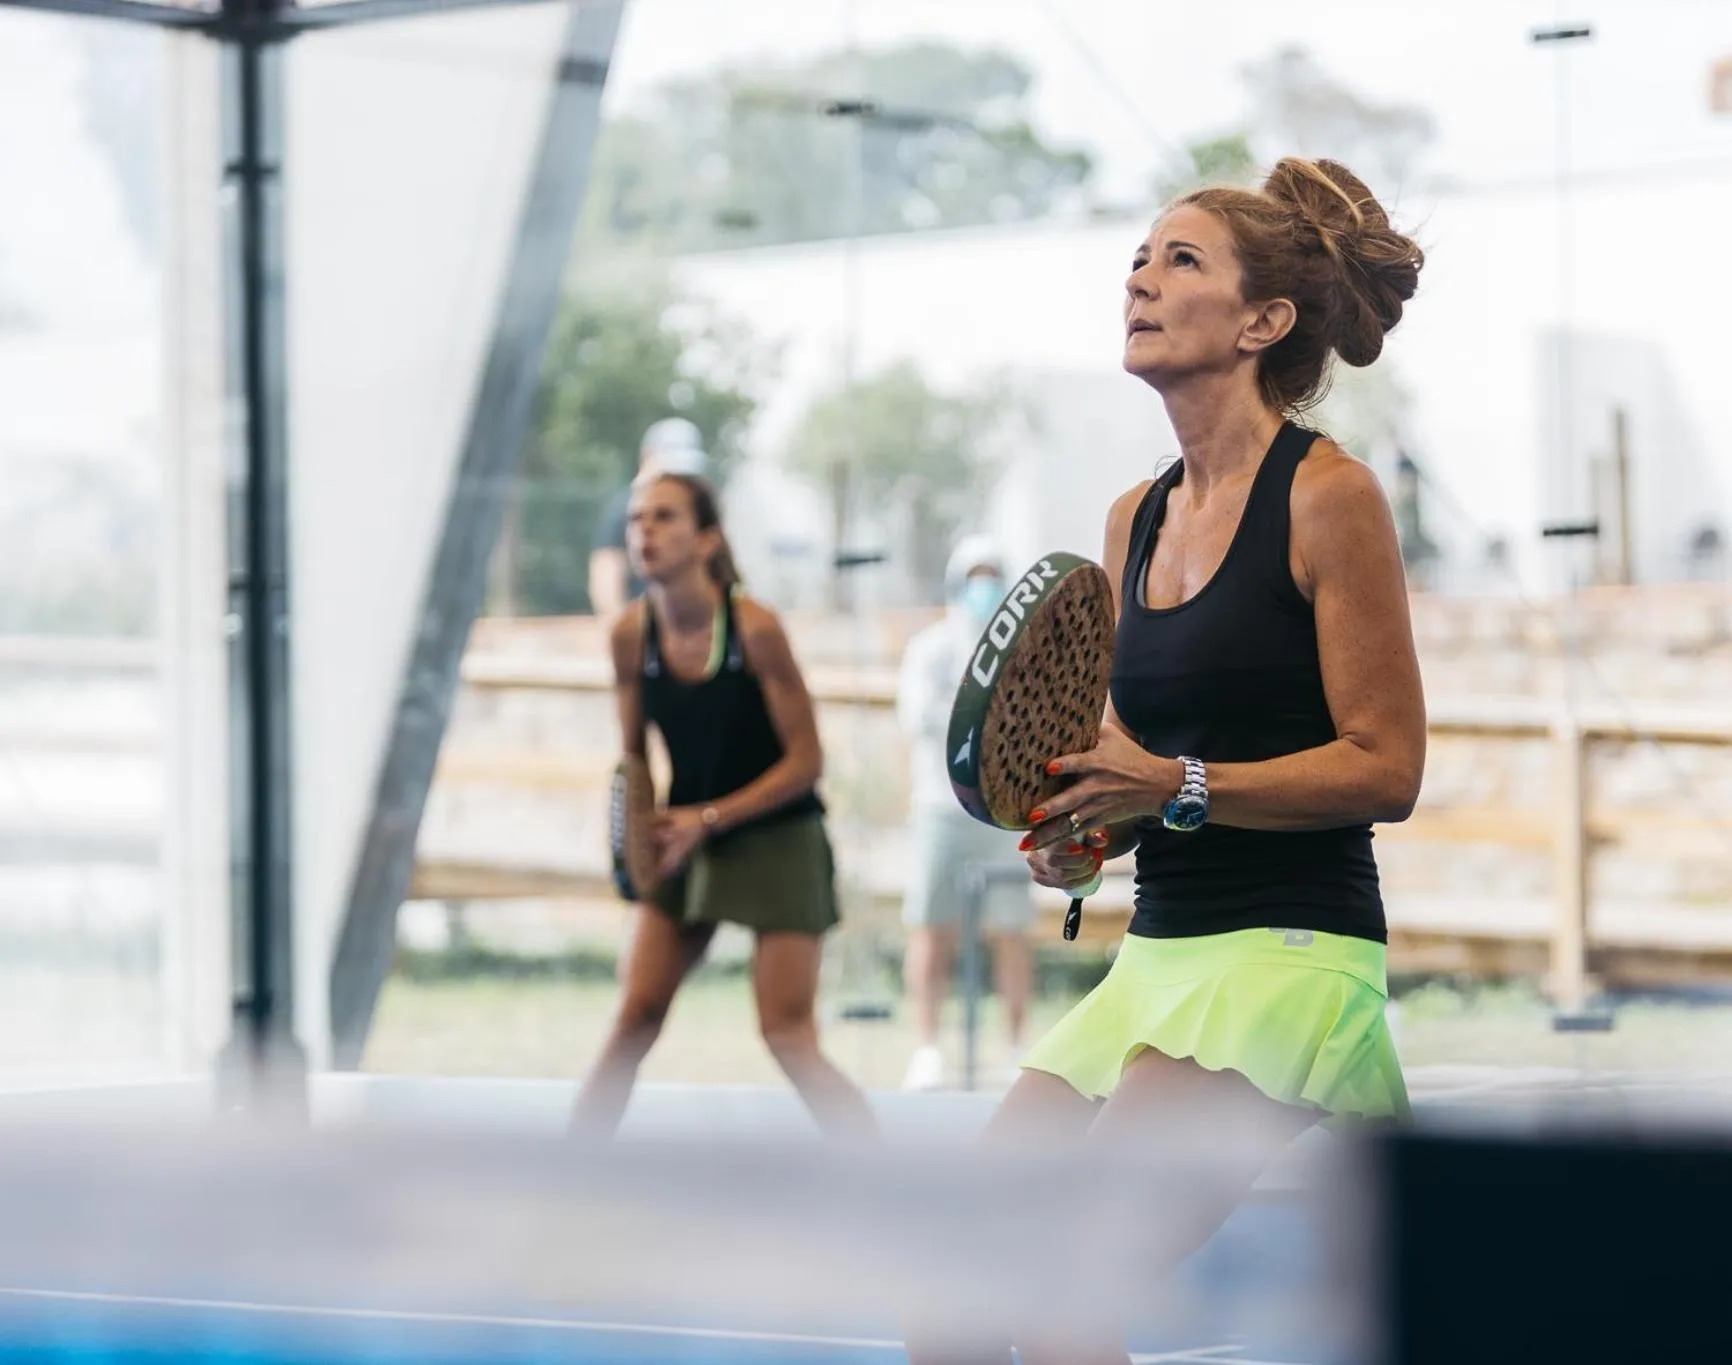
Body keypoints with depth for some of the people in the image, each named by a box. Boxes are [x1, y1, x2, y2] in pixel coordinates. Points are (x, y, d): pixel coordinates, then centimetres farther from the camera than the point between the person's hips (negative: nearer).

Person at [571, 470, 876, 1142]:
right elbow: (632, 755, 8)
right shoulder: (631, 634, -6)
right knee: (633, 1021, -4)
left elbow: (806, 760, -15)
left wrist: (709, 818, -20)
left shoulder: (754, 627, -19)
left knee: (789, 1039, -7)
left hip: (776, 841, -4)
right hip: (686, 843, 4)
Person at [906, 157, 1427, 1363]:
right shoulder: (1136, 517, 13)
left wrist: (1175, 787, -19)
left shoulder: (1329, 494, -8)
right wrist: (1079, 833, 3)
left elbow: (1387, 768, -11)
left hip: (1289, 952, -8)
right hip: (1159, 951, 8)